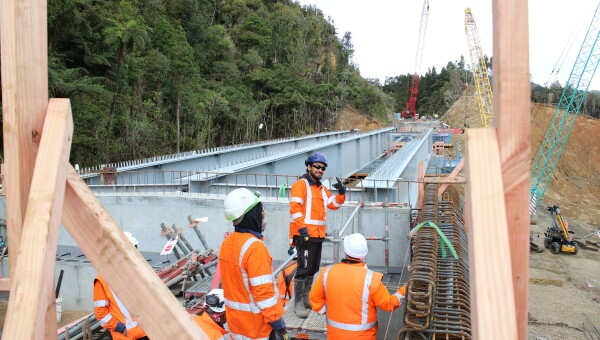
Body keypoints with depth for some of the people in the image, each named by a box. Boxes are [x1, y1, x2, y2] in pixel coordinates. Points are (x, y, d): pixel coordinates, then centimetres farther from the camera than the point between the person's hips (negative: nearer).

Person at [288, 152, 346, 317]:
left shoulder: (321, 188, 20)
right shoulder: (301, 184, -7)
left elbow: (334, 204, 21)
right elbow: (295, 207, -16)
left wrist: (341, 192, 3)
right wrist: (302, 229, -23)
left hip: (318, 235, 9)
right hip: (305, 235, -9)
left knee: (313, 269, 15)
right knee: (304, 269, -9)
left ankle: (306, 299, 27)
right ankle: (298, 303, -2)